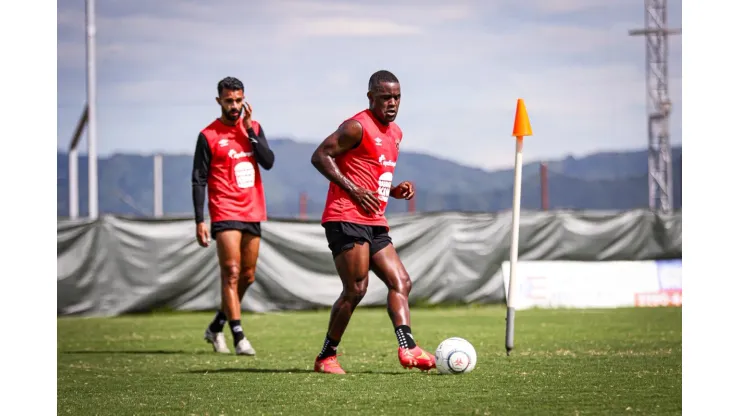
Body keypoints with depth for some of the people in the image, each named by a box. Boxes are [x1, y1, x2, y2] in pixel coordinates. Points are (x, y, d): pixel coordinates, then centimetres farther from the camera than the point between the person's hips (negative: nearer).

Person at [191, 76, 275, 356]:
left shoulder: (253, 128, 11)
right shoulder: (209, 135, -3)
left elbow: (268, 162, -2)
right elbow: (198, 180, -4)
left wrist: (249, 130, -8)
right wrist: (199, 221, -10)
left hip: (253, 214, 6)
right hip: (225, 214, -5)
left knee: (247, 276, 10)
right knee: (231, 273, -13)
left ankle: (216, 327, 26)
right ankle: (239, 337, -15)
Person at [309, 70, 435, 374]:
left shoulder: (395, 133, 19)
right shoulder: (357, 127, -9)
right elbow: (320, 156, -13)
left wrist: (395, 190, 9)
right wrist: (353, 190, -19)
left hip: (374, 222, 9)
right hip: (347, 220, -9)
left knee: (401, 282, 0)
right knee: (356, 289, -11)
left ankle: (408, 349, -7)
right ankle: (326, 357, -1)